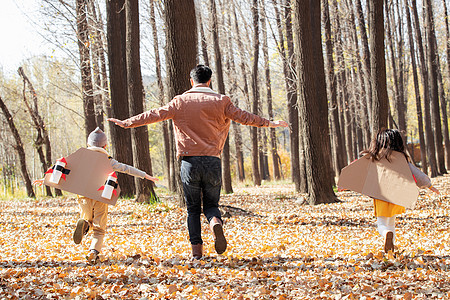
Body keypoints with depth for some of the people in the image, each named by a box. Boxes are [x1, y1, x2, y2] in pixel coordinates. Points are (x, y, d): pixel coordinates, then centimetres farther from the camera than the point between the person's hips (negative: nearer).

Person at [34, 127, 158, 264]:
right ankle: (94, 251, -15)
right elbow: (126, 169, 2)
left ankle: (83, 224, -15)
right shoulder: (107, 161, 4)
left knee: (87, 219, 22)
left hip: (84, 195, 1)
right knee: (99, 228, 9)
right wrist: (145, 175, 5)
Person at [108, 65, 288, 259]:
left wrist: (127, 123, 11)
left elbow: (155, 115, 2)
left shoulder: (181, 102, 3)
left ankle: (196, 250, 4)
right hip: (212, 161, 0)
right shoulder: (220, 101, 3)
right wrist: (270, 123, 19)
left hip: (189, 161, 0)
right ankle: (216, 223, -23)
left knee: (193, 208, 10)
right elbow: (244, 117, 7)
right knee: (211, 204, 11)